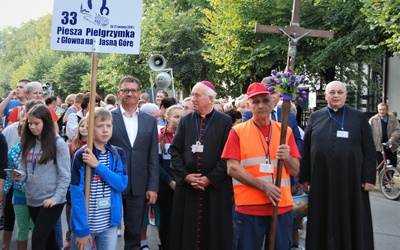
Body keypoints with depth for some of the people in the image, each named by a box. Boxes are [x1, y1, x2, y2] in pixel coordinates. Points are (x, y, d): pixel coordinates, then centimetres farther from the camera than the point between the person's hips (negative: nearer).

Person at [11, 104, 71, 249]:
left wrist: (56, 197, -19)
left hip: (51, 201, -6)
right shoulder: (27, 143, 8)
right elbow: (24, 170, 12)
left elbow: (65, 175, -11)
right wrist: (19, 176, -10)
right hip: (32, 200, 6)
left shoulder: (58, 143, -10)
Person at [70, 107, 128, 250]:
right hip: (85, 223, -3)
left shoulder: (118, 154, 2)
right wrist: (82, 229, -17)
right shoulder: (81, 156, -10)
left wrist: (98, 165, -19)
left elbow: (122, 184, -9)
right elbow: (77, 194, -13)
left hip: (110, 224, 4)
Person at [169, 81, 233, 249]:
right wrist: (185, 175, -8)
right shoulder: (185, 120, 9)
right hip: (186, 186, 3)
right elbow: (175, 150, 5)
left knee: (215, 232, 4)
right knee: (187, 230, 7)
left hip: (216, 187, -2)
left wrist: (210, 179, -12)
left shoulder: (225, 121, -1)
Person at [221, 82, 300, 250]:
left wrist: (287, 158, -15)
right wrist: (263, 186, -16)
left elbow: (295, 171, 7)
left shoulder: (285, 131, 8)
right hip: (248, 208, -3)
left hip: (282, 207, 3)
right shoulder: (238, 131, 0)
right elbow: (232, 168, -7)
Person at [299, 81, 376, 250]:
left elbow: (369, 151, 2)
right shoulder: (315, 117, 7)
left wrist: (369, 178, -5)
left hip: (351, 180, -1)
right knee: (323, 222, 8)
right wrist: (305, 178, 3)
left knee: (351, 221, 5)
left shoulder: (358, 117, 4)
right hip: (321, 180, 1)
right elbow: (306, 150, 7)